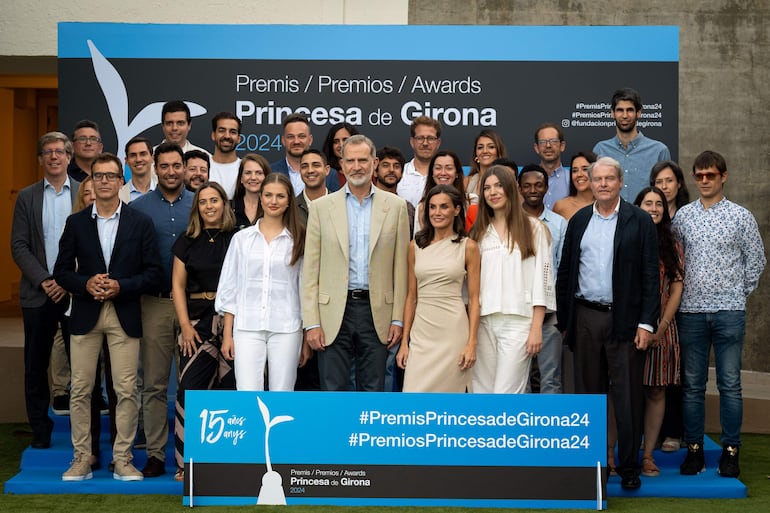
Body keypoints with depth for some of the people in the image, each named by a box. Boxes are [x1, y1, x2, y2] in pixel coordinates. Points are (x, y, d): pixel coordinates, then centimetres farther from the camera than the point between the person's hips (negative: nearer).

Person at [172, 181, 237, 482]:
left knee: (231, 388, 0)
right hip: (198, 322, 2)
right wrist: (185, 325, 0)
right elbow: (178, 285, 9)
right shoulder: (187, 242, 11)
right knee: (190, 389, -5)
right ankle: (187, 463, 2)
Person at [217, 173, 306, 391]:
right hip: (247, 327, 1)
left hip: (286, 329, 0)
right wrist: (227, 334, 5)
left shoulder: (299, 240, 6)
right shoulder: (242, 238, 10)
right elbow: (229, 288, 11)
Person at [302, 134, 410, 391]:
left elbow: (401, 268, 5)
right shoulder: (321, 207, 4)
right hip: (334, 313, 0)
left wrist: (398, 319, 0)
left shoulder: (395, 206, 5)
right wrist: (311, 322, -4)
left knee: (373, 390, 8)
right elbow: (311, 270, 2)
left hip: (377, 312, 1)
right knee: (333, 390, 3)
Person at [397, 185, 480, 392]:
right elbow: (412, 296, 12)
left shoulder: (468, 247, 1)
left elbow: (474, 299, 0)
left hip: (454, 331, -3)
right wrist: (404, 340, 8)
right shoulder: (416, 245, 10)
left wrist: (472, 343, -7)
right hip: (421, 331, 3)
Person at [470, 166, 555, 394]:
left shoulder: (533, 228, 3)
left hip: (518, 321, -4)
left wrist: (536, 328, -7)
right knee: (482, 393, 4)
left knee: (505, 395, -10)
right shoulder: (479, 232, 14)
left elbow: (541, 279, -1)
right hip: (483, 322, 4)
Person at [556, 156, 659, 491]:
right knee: (588, 392, 8)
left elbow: (650, 275, -3)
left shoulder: (640, 221, 0)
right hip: (585, 319, 3)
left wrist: (647, 323, -10)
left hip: (625, 319, -3)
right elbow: (565, 272, 11)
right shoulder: (578, 221, 10)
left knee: (628, 397, 1)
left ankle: (629, 467, 11)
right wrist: (563, 320, 8)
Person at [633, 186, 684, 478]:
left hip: (661, 328, 3)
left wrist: (662, 325, -5)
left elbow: (676, 288, 6)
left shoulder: (672, 246, 10)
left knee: (656, 391, 5)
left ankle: (648, 455, 12)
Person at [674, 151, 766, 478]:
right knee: (693, 384, 6)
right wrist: (682, 292, 7)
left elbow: (756, 261, 8)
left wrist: (739, 293, 6)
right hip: (691, 310, 2)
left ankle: (731, 450, 10)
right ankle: (694, 449, 14)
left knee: (730, 384, 1)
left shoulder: (741, 216, 2)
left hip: (729, 310, -2)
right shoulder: (682, 216, 7)